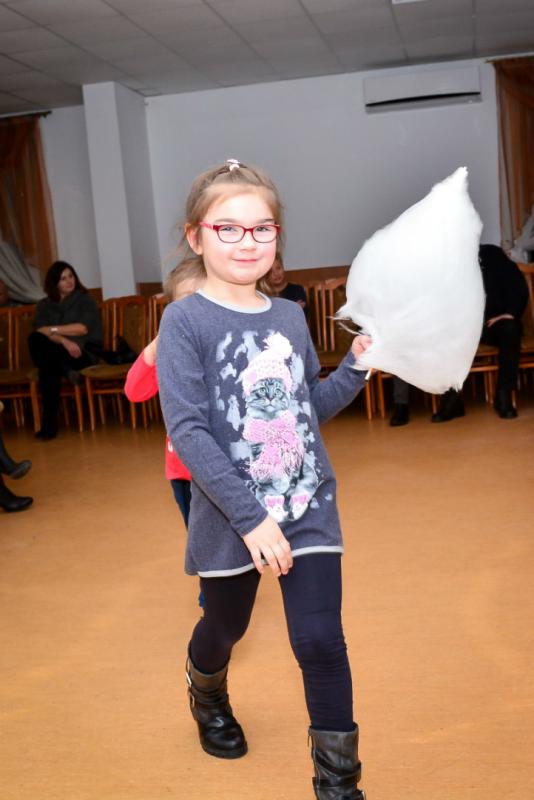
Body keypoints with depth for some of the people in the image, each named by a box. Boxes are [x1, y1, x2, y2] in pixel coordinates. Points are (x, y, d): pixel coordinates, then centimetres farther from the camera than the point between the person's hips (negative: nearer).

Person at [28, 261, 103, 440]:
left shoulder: (85, 300, 10)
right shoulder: (44, 305, 16)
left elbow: (83, 328, -6)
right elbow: (40, 331, -3)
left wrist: (52, 330, -3)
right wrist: (64, 341, -21)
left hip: (83, 351, -2)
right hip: (55, 352, 3)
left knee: (48, 365, -36)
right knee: (35, 339, -32)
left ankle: (49, 423, -32)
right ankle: (67, 371, -38)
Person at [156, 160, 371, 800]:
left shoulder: (290, 316, 3)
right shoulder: (185, 321, -13)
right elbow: (187, 432, -20)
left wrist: (357, 364, -4)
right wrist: (251, 517, -24)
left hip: (309, 509, 3)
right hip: (230, 518, -2)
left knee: (321, 642, -1)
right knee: (225, 628, 21)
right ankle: (206, 698, 57)